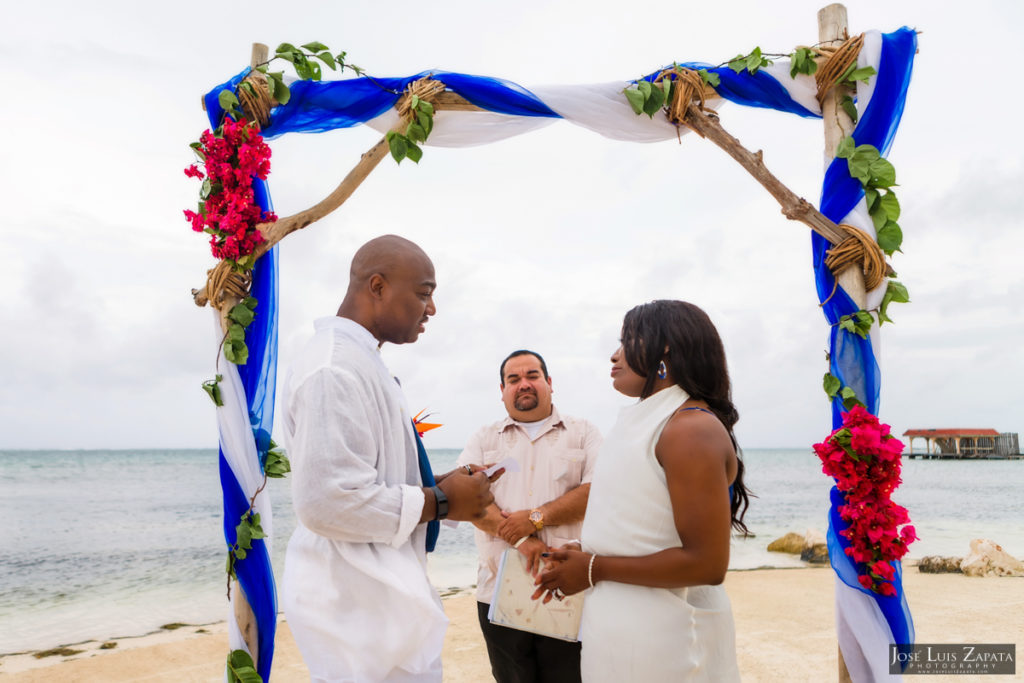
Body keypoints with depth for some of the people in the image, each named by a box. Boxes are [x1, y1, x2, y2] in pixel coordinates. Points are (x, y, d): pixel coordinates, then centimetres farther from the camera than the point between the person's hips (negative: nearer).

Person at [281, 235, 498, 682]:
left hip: (374, 591, 10)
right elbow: (329, 501, -27)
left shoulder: (358, 360, 14)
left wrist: (440, 487, 7)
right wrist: (440, 503, -16)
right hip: (359, 606, -10)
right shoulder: (335, 368, -20)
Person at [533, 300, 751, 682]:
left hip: (663, 642, -9)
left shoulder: (692, 429, -19)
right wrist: (582, 557, 5)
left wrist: (595, 569, -17)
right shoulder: (647, 422, 11)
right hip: (621, 626, 9)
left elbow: (707, 563, -24)